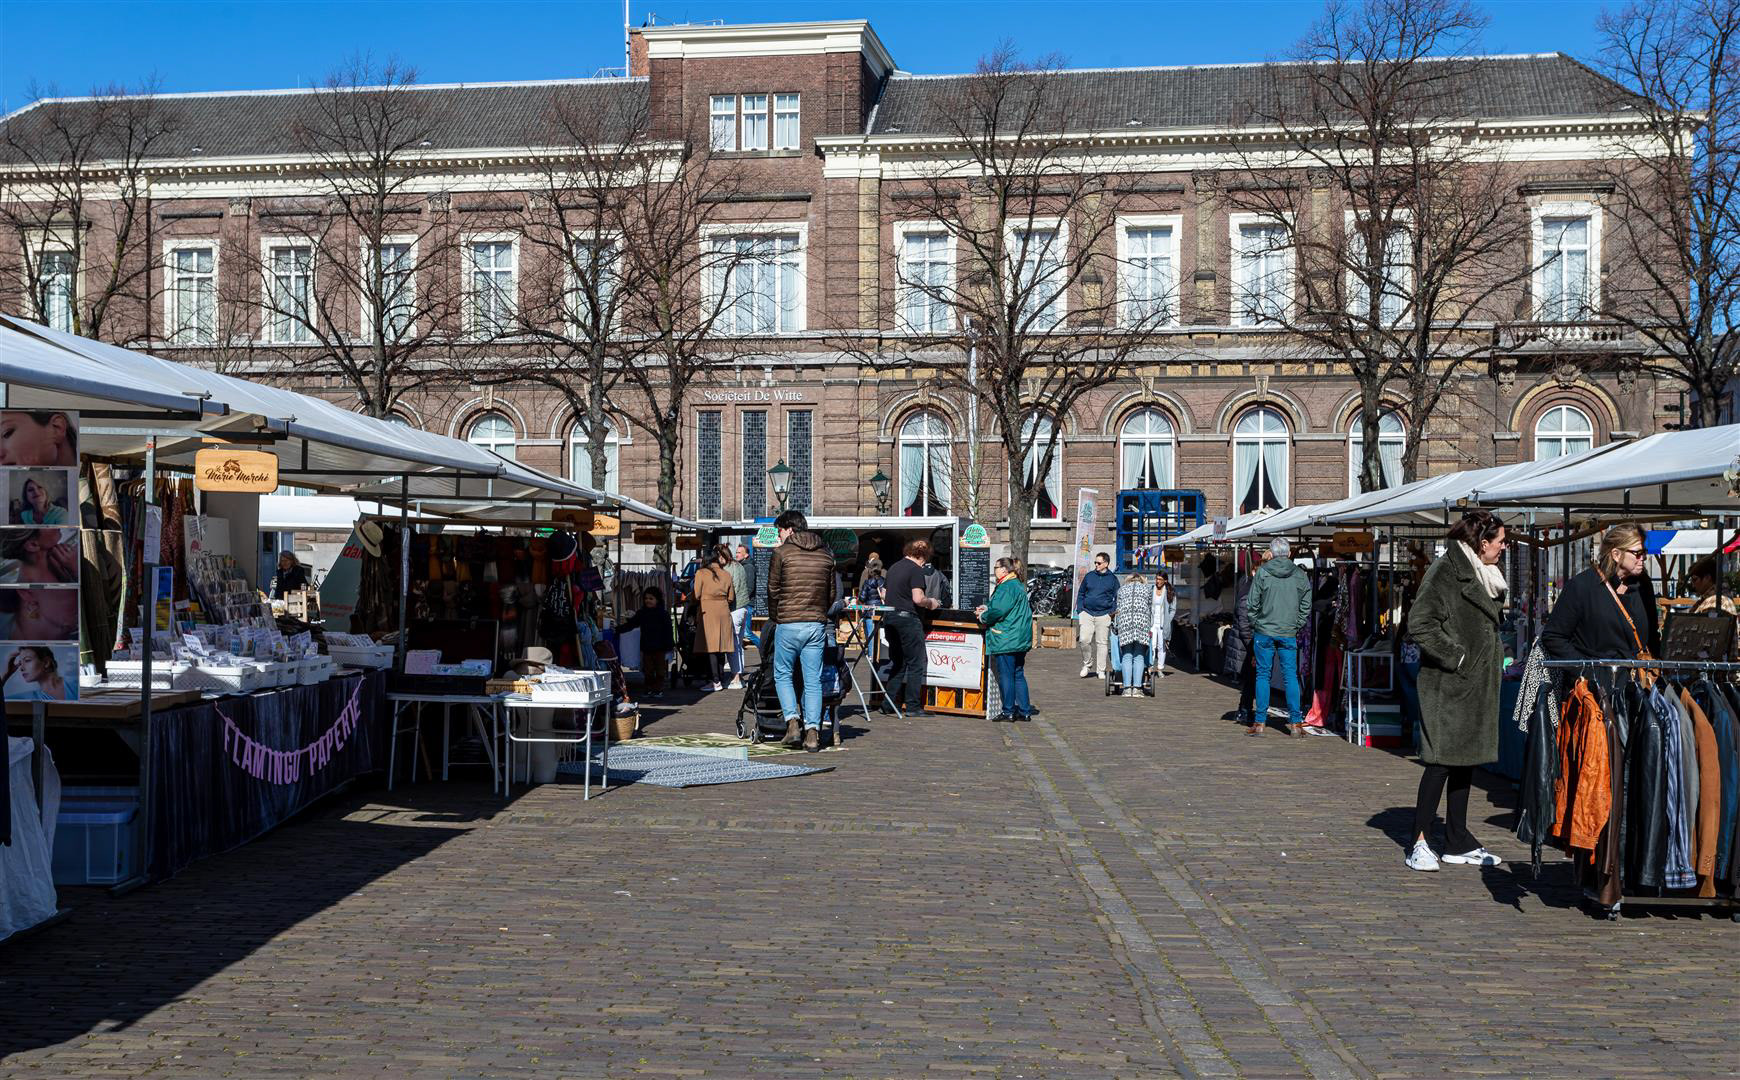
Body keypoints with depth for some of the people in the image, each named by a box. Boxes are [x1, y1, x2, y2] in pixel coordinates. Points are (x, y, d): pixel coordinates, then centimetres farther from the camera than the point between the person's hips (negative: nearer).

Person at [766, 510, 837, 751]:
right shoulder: (825, 554, 10)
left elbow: (772, 590, 1)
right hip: (817, 625, 3)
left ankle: (792, 722, -3)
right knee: (813, 679, 5)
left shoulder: (782, 552, -3)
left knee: (782, 674, 11)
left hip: (788, 624, -3)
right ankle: (812, 732, 0)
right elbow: (831, 593, 14)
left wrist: (774, 618, 14)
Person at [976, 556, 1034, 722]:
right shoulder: (1018, 586, 17)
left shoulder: (1006, 587, -15)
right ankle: (1024, 711, 15)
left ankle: (1008, 712, 1)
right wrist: (987, 608, 19)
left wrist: (983, 617, -4)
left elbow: (998, 611, -22)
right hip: (1021, 640, 10)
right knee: (1018, 675, 13)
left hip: (1006, 639, -10)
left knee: (1005, 675, -3)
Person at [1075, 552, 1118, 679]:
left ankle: (1101, 670, 9)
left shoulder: (1112, 579, 4)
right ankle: (1087, 664, 10)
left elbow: (1117, 598, 9)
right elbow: (1081, 594, 13)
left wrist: (1112, 612, -3)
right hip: (1087, 613, 1)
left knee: (1102, 643, 2)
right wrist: (1080, 611, 4)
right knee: (1084, 640, -11)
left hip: (1103, 615, -1)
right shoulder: (1089, 576, 8)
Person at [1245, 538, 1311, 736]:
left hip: (1264, 632, -1)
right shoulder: (1300, 575, 3)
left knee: (1262, 675, 4)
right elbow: (1306, 606, 5)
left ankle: (1259, 722, 5)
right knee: (1290, 676, 5)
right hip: (1289, 634, 1)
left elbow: (1252, 603, -3)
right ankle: (1295, 722, 3)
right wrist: (1295, 626, 12)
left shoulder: (1262, 572, -3)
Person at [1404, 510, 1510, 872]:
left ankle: (1457, 841, 20)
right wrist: (1455, 656, -18)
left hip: (1477, 684, 9)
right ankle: (1419, 843, -3)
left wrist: (1497, 656, 16)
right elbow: (1420, 624, -20)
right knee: (1443, 759, -9)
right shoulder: (1446, 572, -13)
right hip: (1448, 684, -9)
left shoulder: (1484, 576, 17)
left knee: (1466, 760, 12)